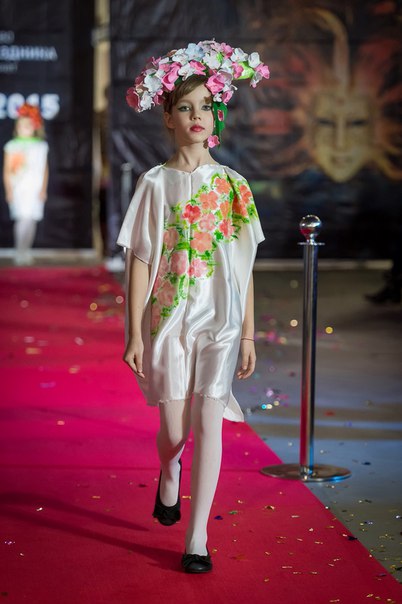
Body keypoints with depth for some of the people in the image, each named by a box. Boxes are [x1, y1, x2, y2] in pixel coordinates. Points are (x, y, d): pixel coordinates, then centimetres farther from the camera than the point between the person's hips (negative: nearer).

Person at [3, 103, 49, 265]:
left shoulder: (41, 146, 9)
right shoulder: (12, 146, 4)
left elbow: (45, 169, 12)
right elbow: (7, 171, 3)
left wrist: (43, 189, 4)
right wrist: (9, 190, -5)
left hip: (35, 190, 2)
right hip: (18, 189, -2)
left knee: (31, 221, 1)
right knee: (23, 219, -12)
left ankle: (25, 253, 10)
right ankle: (20, 253, -9)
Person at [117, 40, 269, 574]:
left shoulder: (232, 184, 3)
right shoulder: (155, 184, -1)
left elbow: (244, 265, 5)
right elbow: (139, 262, -1)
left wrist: (248, 335, 3)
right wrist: (134, 333, -6)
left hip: (220, 319, 0)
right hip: (169, 317, 0)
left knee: (208, 423, -8)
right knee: (174, 432, 6)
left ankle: (197, 538, 1)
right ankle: (169, 475, 44)